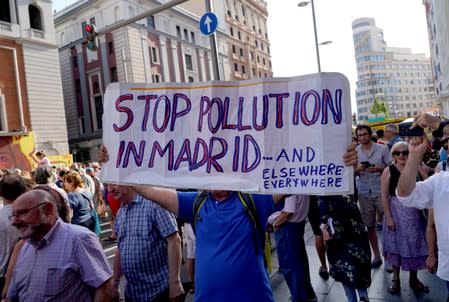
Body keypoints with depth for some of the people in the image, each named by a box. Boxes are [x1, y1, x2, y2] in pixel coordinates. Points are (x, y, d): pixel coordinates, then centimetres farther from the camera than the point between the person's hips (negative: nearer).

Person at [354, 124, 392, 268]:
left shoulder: (382, 149, -1)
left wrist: (379, 169, -18)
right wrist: (357, 170, -12)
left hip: (381, 192, -2)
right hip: (364, 193, 3)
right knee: (369, 226, 9)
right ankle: (377, 256, 22)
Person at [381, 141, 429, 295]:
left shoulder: (418, 169, -2)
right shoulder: (388, 171, -8)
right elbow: (385, 196, -8)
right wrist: (388, 217, -12)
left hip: (415, 212, 2)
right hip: (396, 211, -2)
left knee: (415, 245, 12)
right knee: (396, 244, 9)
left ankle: (414, 278, 32)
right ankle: (396, 279, 25)